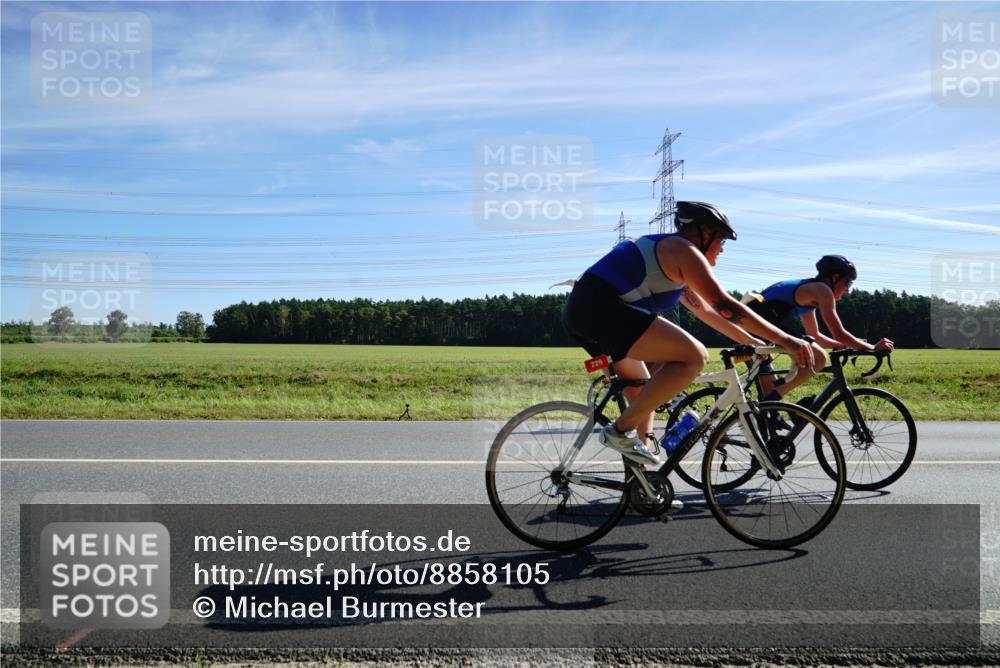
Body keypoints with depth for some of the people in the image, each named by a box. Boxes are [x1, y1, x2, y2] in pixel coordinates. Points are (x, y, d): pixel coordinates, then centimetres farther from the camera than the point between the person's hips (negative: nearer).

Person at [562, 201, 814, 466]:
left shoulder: (667, 253, 29)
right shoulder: (684, 250, -1)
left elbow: (704, 309, 36)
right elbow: (725, 305, -10)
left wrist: (749, 340, 39)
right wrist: (785, 339, -8)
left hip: (581, 309, 11)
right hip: (601, 307, -11)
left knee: (645, 393, 23)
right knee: (695, 356, -15)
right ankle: (621, 430, -11)